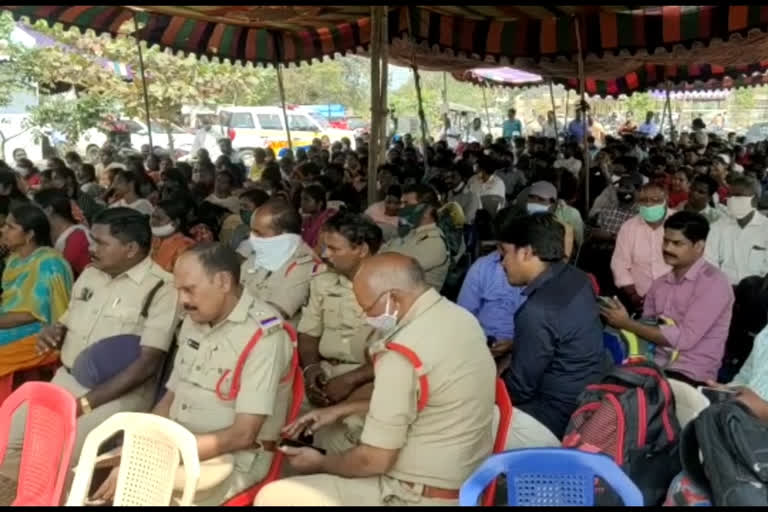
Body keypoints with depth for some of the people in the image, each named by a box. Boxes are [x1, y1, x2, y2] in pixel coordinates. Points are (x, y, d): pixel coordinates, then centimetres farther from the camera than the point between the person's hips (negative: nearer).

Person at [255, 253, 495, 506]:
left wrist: (320, 463, 0)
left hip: (421, 496, -9)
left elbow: (374, 461, -19)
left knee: (272, 496, -7)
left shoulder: (403, 354, -26)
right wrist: (341, 410, 15)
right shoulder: (459, 318, 1)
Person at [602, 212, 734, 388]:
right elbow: (648, 330, 10)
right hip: (655, 367, 6)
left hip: (690, 376, -6)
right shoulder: (660, 284, 11)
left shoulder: (713, 282, -9)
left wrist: (627, 324, -14)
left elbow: (684, 338, -17)